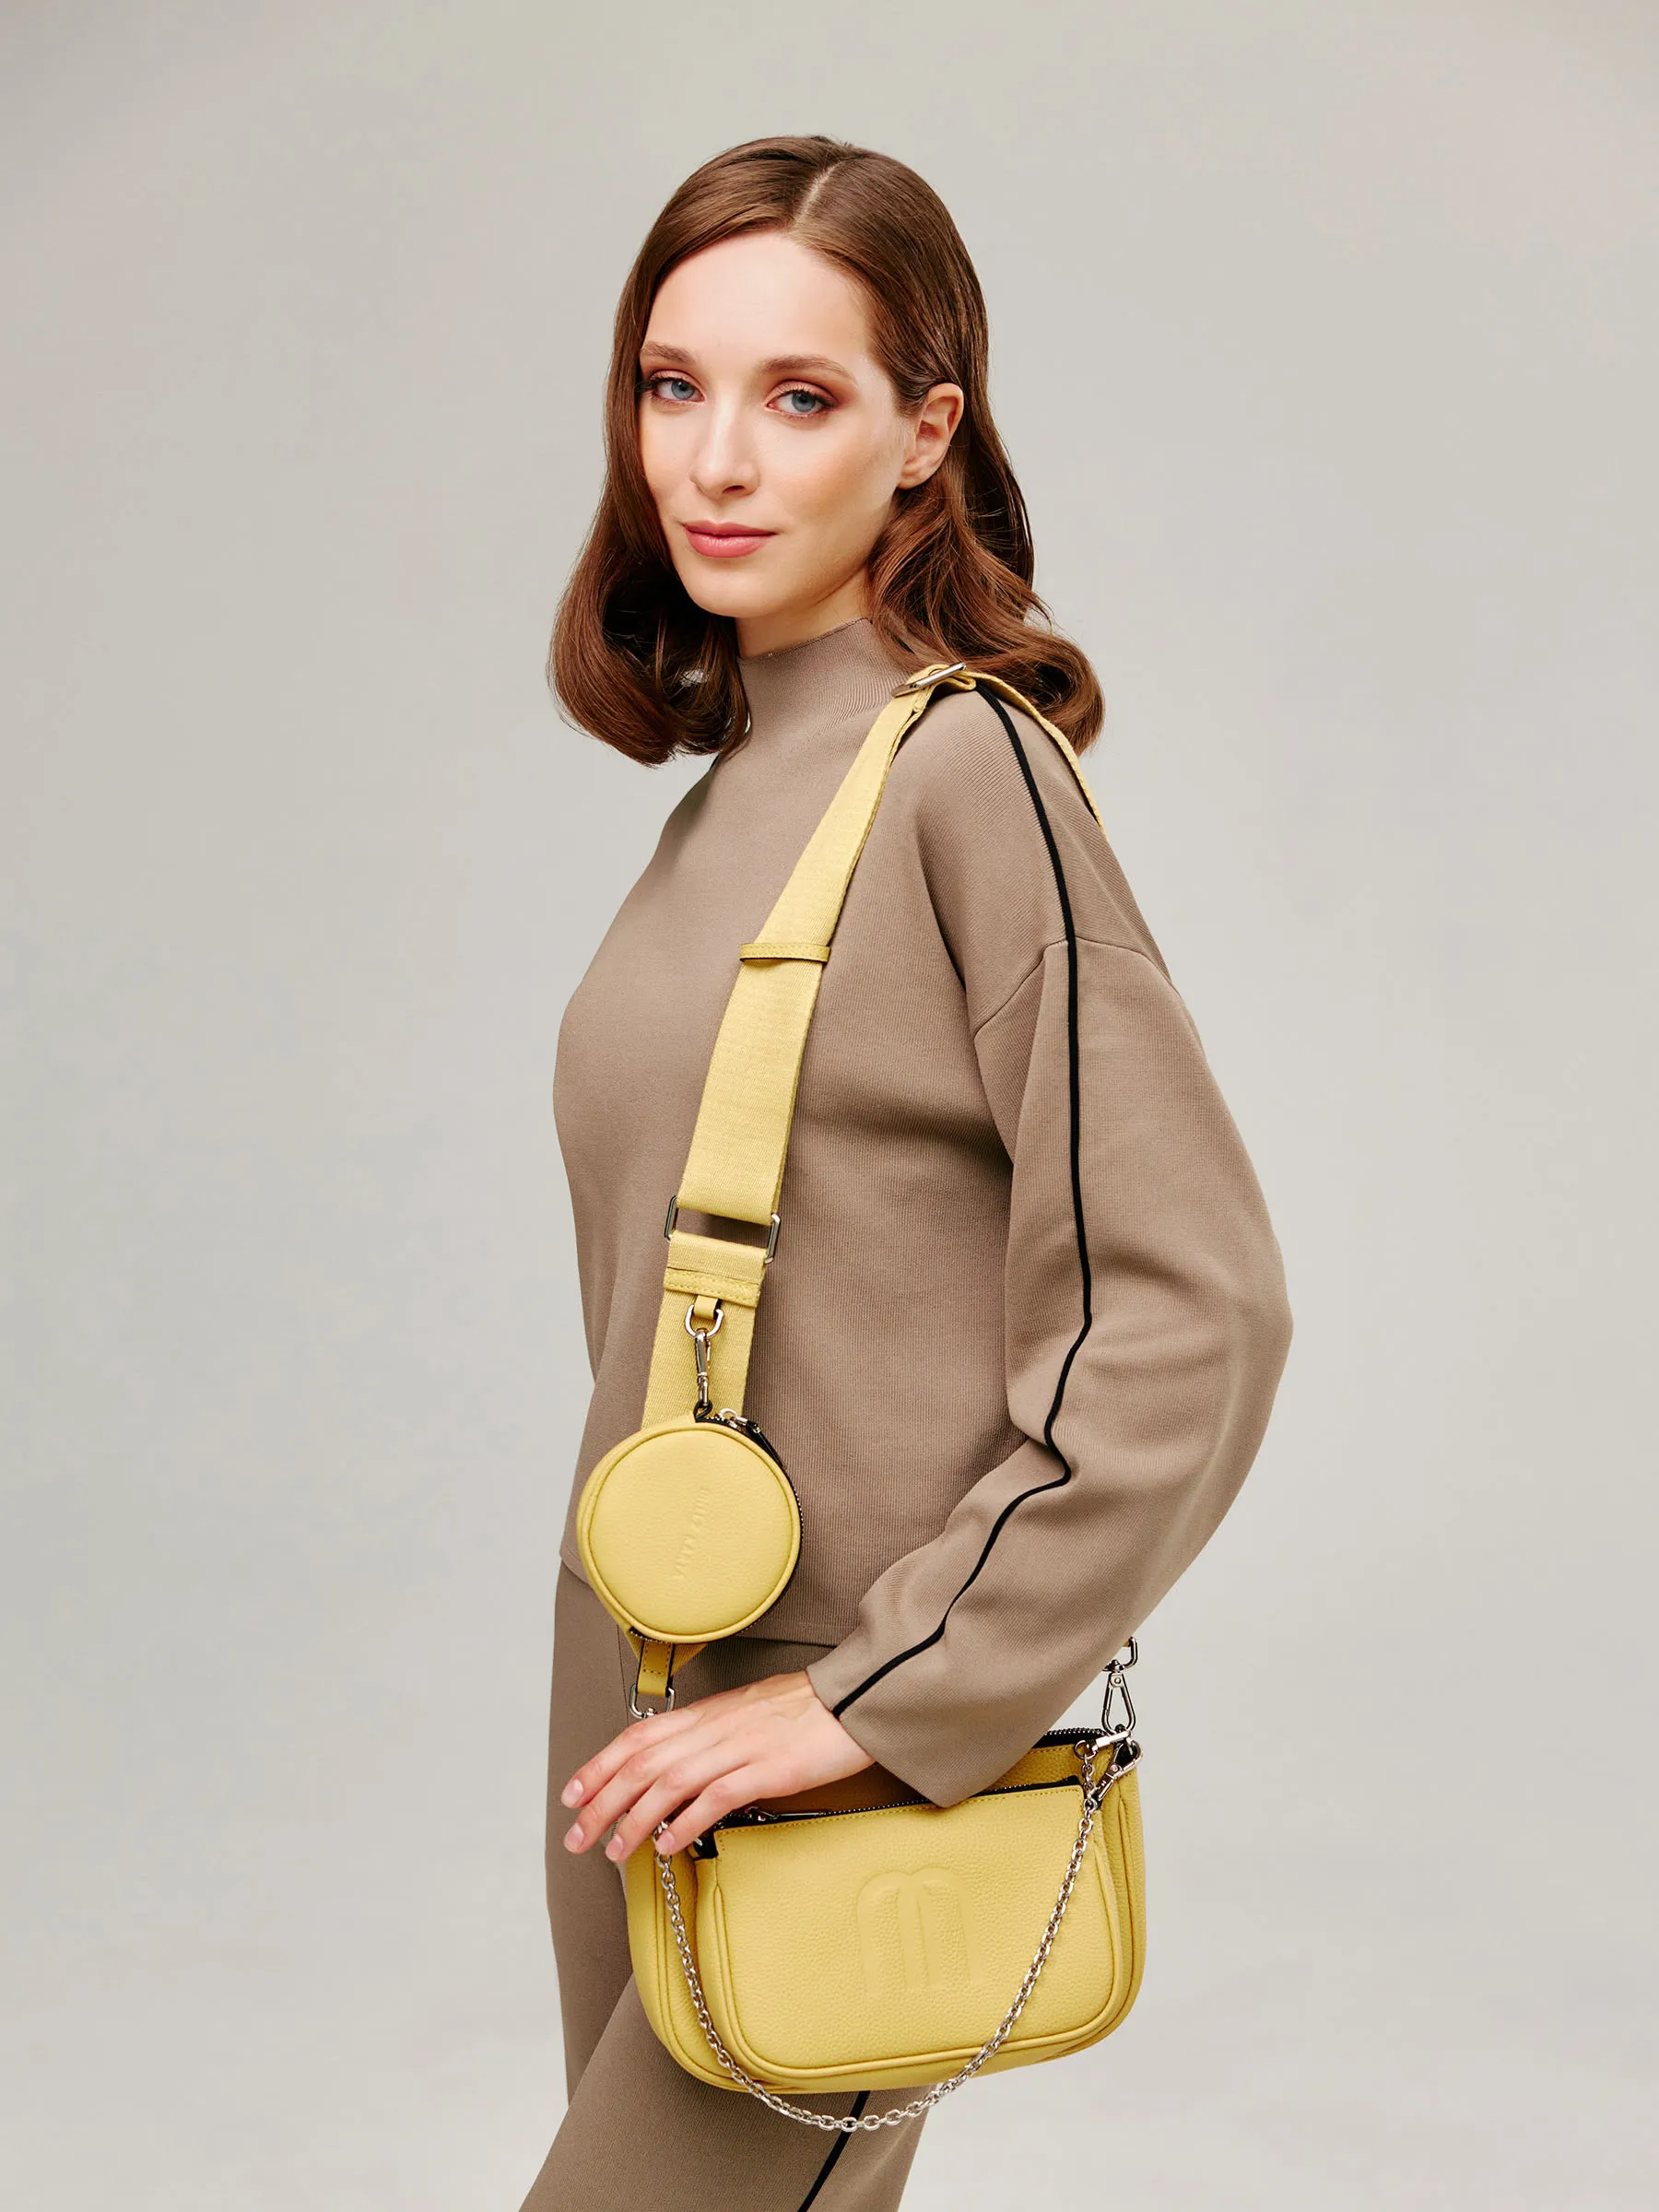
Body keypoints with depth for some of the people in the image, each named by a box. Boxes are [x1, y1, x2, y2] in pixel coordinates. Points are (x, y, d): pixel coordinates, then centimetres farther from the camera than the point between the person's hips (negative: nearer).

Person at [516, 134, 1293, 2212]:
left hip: (853, 1765, -7)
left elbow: (1189, 1311, -19)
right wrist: (645, 1693, 16)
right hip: (654, 1708, 8)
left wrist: (874, 1693, -18)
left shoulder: (968, 772, -15)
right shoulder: (731, 776, 10)